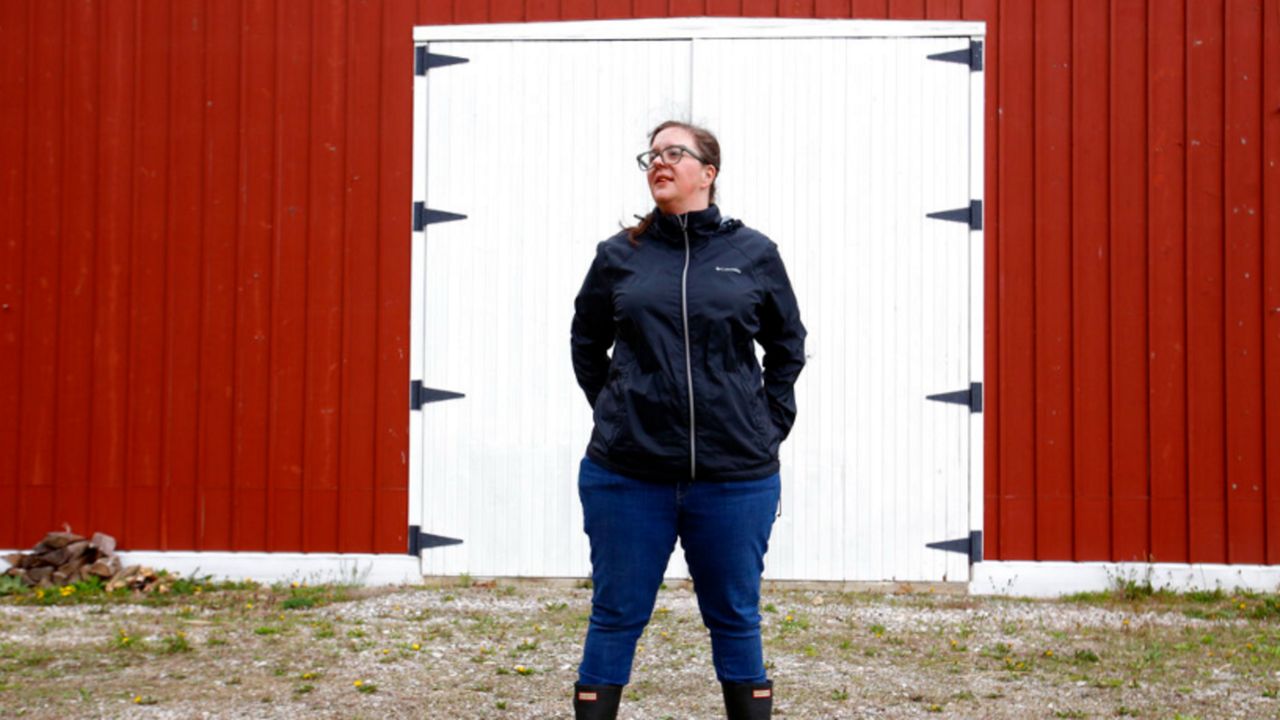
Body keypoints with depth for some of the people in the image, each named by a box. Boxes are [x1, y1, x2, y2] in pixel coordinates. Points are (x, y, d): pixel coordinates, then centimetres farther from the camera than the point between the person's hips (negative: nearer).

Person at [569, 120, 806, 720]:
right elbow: (587, 344, 18)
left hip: (735, 475, 0)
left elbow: (788, 347, 16)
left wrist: (769, 423, 9)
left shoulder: (753, 254, 4)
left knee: (735, 618, 10)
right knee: (616, 617, 7)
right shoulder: (619, 256, 4)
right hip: (628, 473, 0)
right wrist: (615, 410, 9)